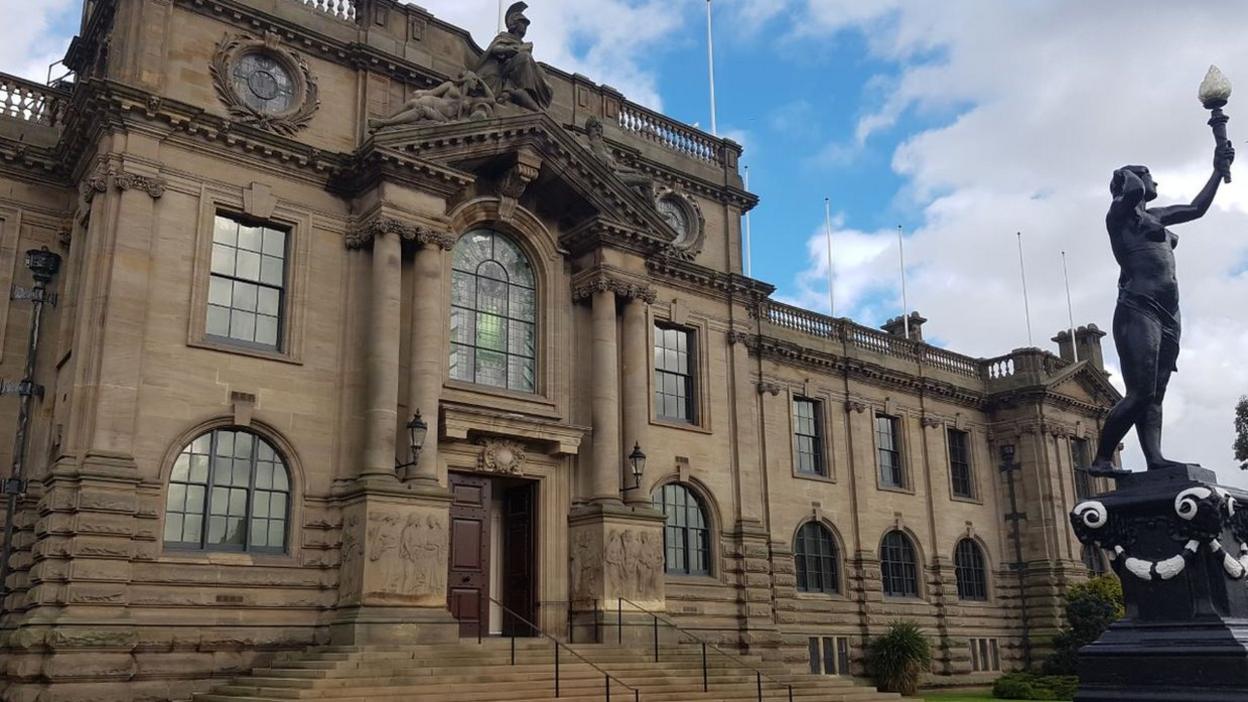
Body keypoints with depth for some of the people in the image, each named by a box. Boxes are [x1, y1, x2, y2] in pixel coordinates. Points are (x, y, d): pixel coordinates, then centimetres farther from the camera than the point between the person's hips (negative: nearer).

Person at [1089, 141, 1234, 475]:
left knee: (1154, 394, -4)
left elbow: (1197, 209, 38)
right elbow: (1135, 191, -18)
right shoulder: (1120, 213, 3)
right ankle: (1102, 459, -14)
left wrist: (1219, 171, 35)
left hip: (1168, 314, 8)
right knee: (1141, 392, -18)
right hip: (1138, 310, -8)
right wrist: (1126, 176, 3)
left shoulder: (1155, 216, 27)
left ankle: (1155, 459, -13)